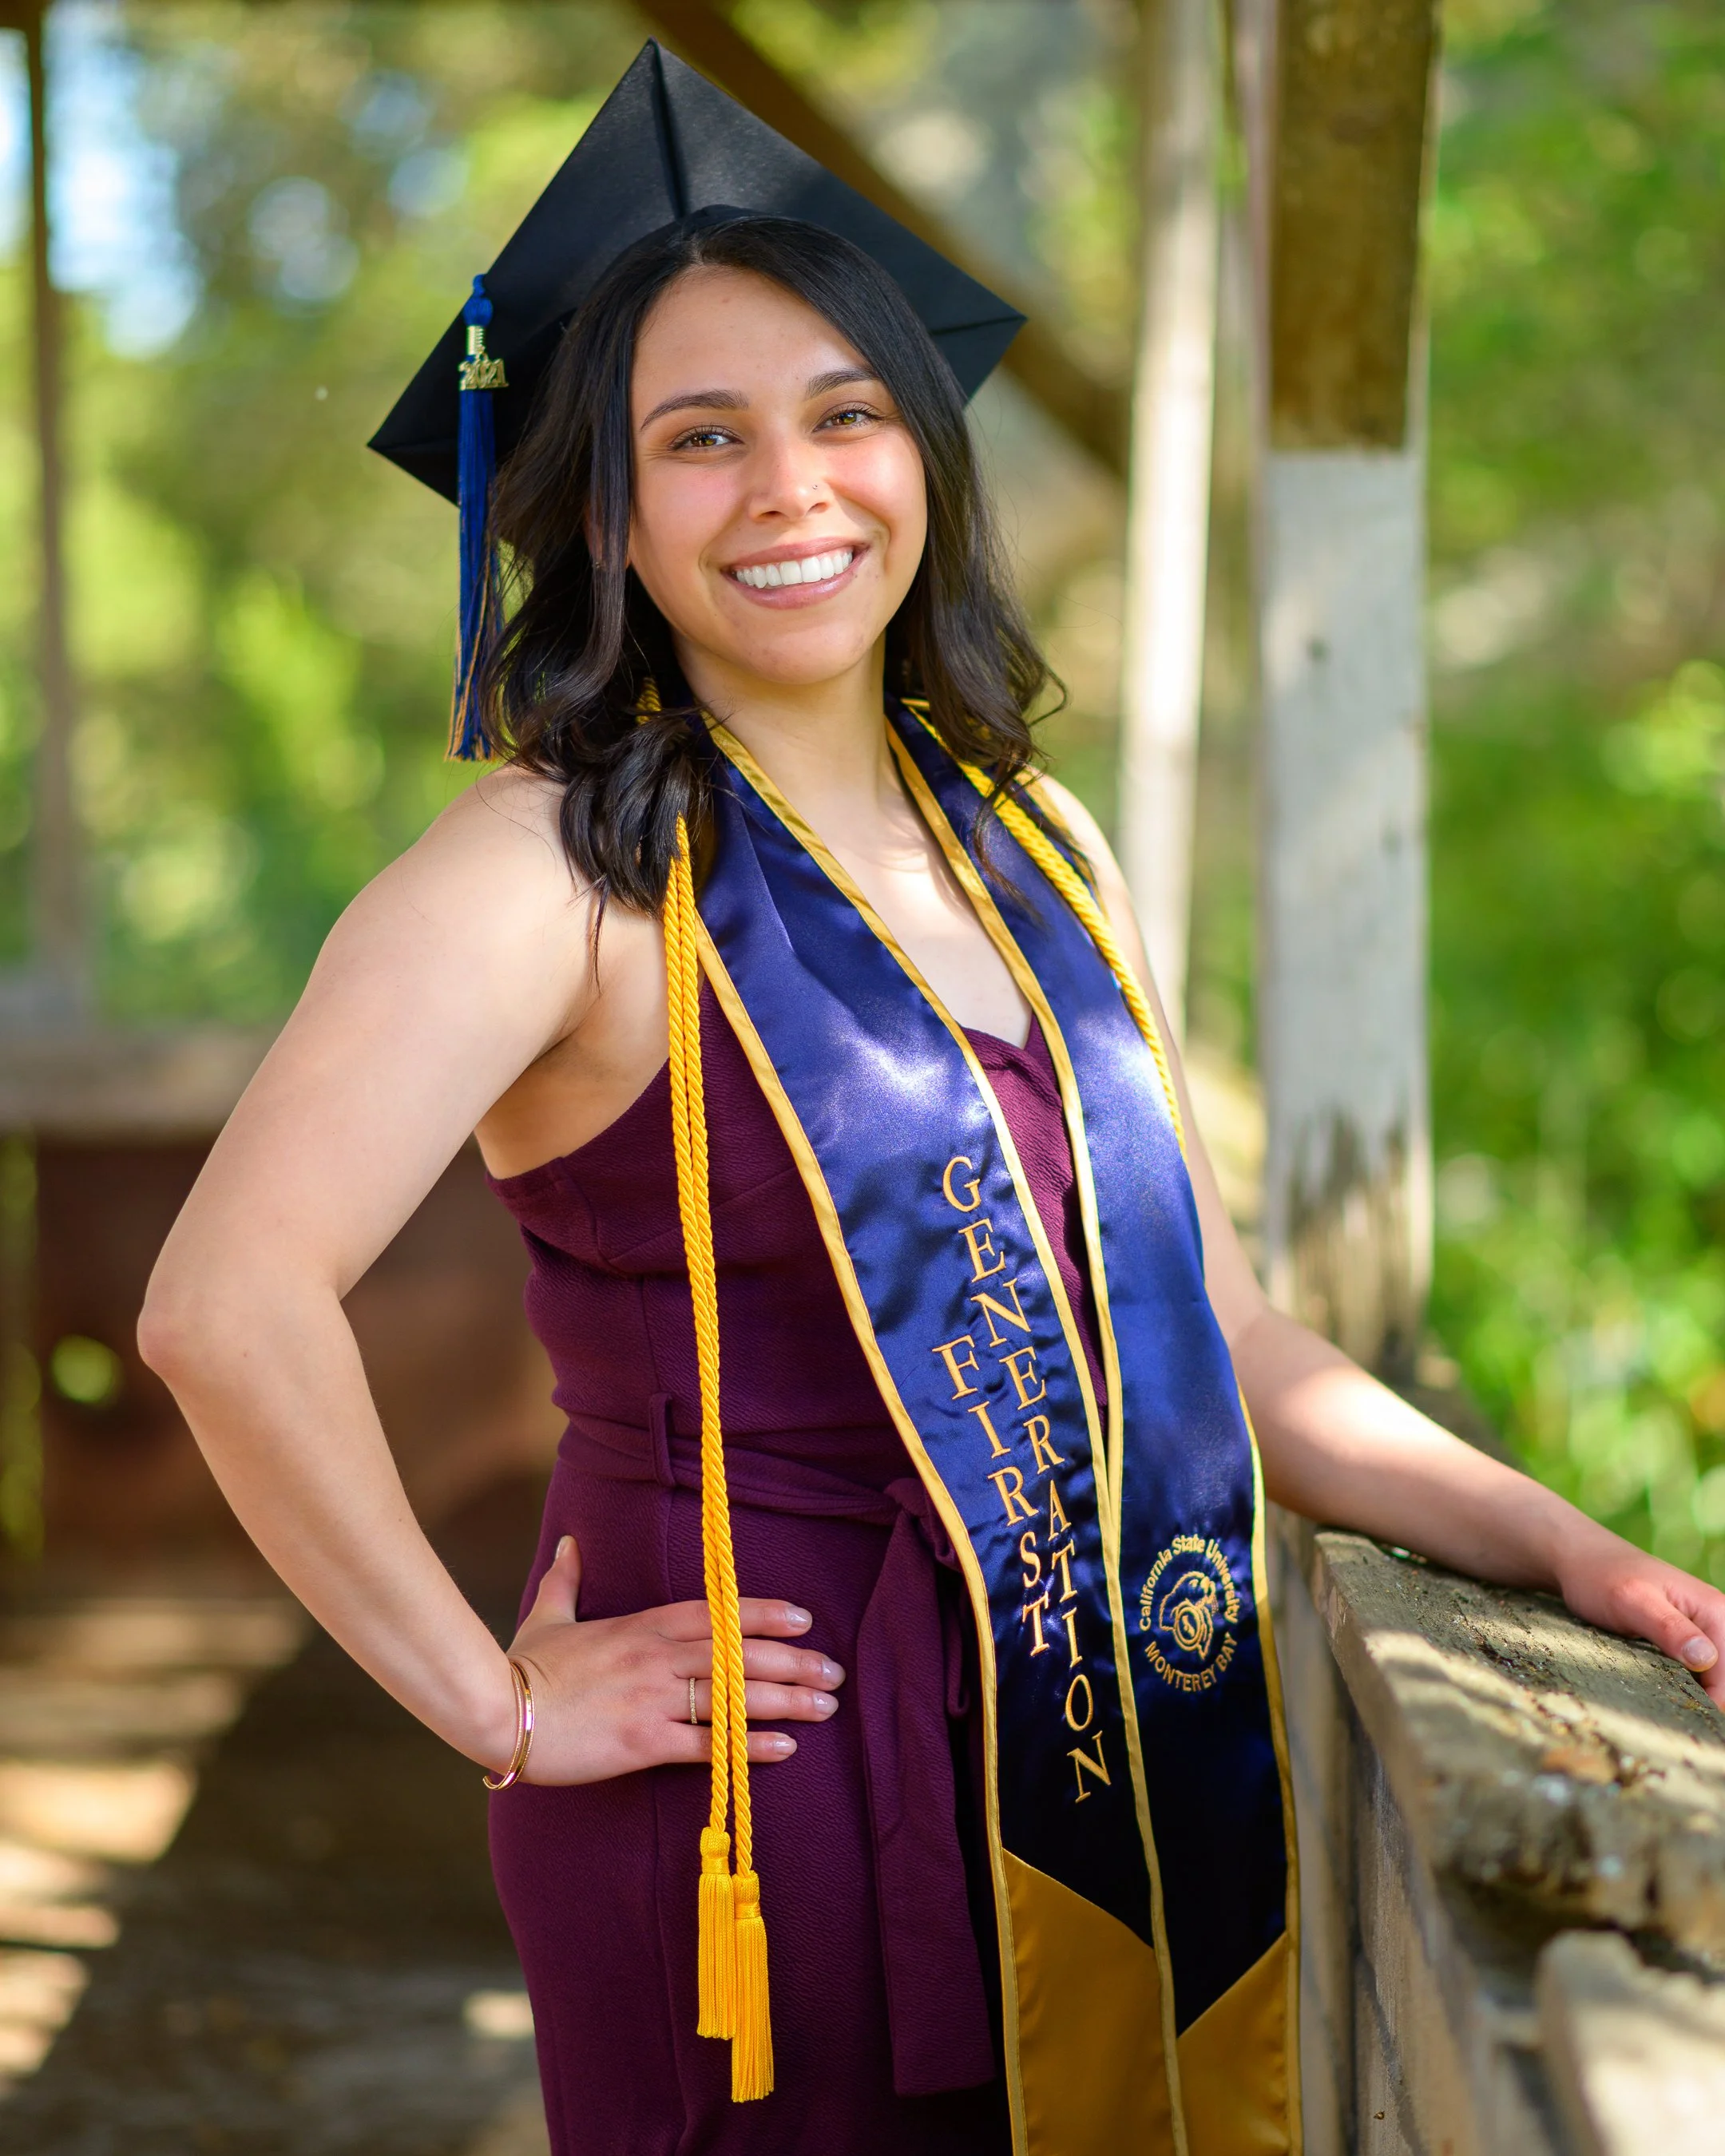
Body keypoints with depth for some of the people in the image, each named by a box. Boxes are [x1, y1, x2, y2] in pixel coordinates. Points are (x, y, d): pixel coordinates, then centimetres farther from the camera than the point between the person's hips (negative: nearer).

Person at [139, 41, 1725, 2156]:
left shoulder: (1036, 849, 8)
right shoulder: (559, 869, -12)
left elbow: (1207, 1331, 12)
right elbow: (227, 1306, -24)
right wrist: (498, 1705, -16)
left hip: (1093, 1791, 6)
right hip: (764, 1798, -6)